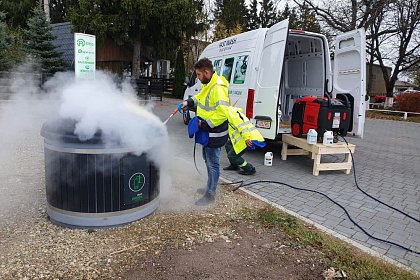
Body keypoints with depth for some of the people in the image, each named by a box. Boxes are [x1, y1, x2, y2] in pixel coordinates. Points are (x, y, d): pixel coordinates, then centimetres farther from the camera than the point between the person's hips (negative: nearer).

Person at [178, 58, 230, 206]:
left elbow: (223, 113, -30)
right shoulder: (208, 85, 8)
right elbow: (201, 97, 26)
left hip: (215, 133, -11)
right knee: (207, 159, 23)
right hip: (207, 131, 11)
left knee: (212, 163, 1)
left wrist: (205, 124, -24)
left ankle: (210, 194, 14)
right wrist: (189, 102, 9)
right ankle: (210, 186, 41)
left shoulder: (218, 88, -25)